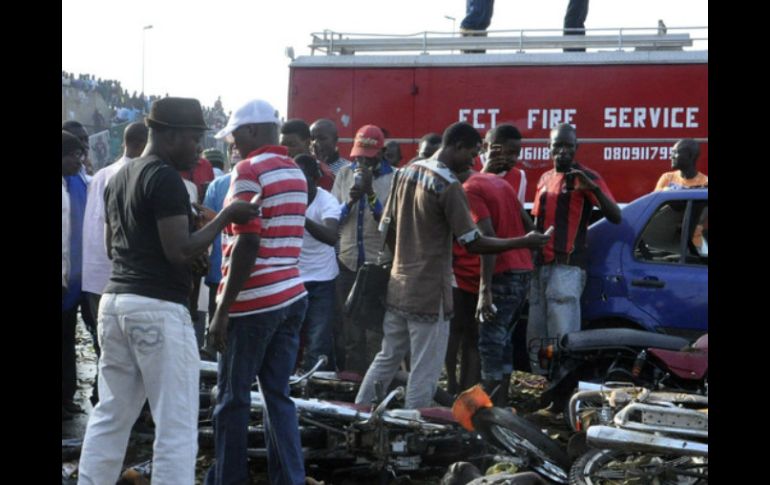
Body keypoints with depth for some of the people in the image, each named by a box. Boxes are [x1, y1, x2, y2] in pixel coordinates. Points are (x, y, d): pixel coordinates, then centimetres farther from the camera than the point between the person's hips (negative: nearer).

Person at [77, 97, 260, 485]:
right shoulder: (166, 179, -12)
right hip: (157, 308, -9)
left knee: (110, 416, 13)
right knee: (176, 425, -5)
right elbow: (179, 251, -17)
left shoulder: (119, 178, 16)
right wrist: (225, 217, -10)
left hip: (115, 300, 9)